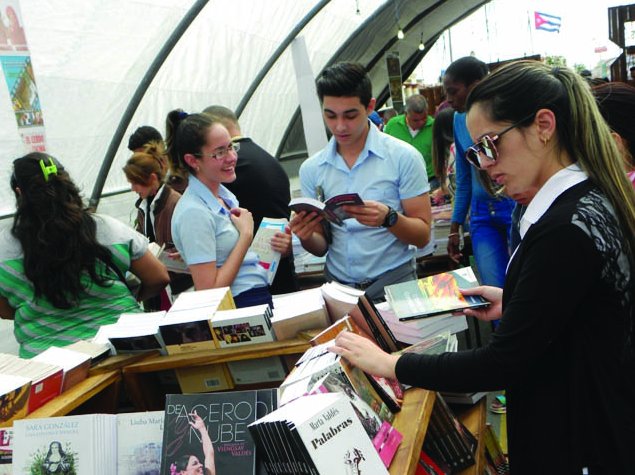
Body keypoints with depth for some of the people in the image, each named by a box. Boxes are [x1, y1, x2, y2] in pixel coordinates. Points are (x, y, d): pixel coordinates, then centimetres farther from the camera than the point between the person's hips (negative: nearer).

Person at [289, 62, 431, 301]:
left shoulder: (403, 157, -3)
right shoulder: (312, 169, 7)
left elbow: (422, 235, -2)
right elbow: (321, 247, 13)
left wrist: (389, 218, -21)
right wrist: (306, 237, -9)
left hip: (393, 282, -3)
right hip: (337, 285, 3)